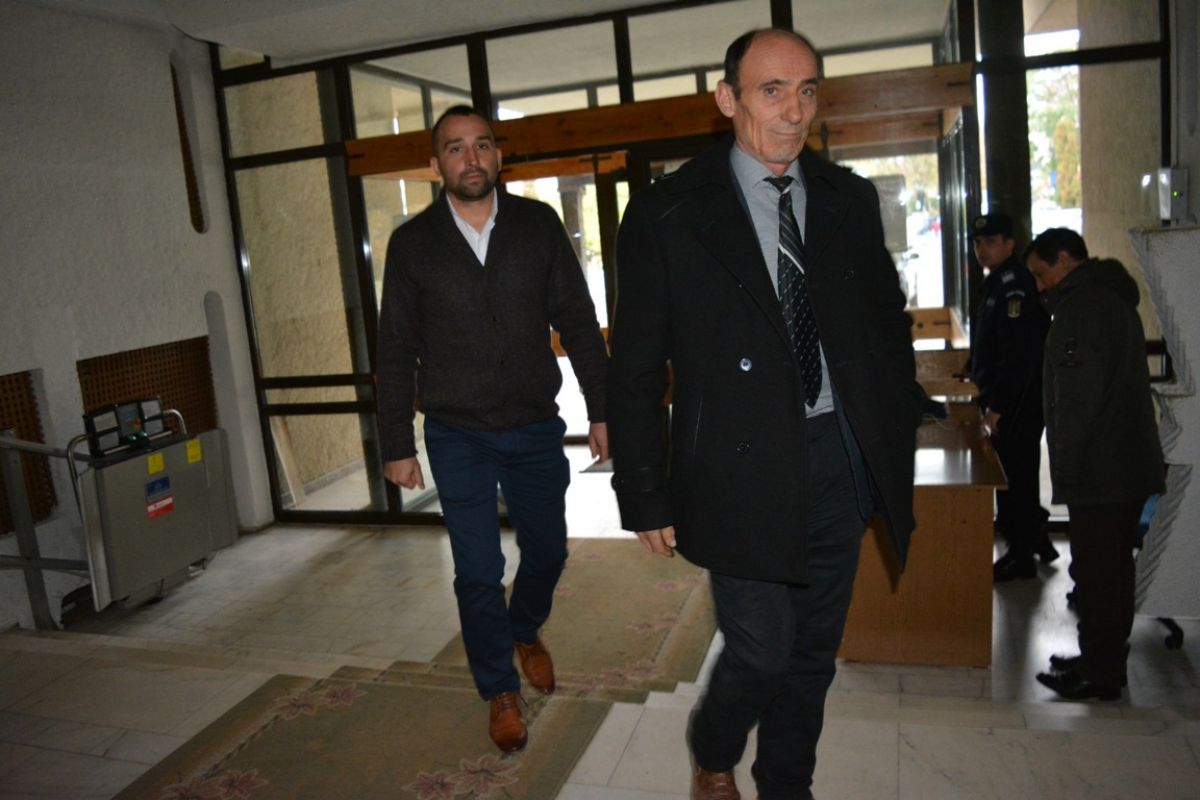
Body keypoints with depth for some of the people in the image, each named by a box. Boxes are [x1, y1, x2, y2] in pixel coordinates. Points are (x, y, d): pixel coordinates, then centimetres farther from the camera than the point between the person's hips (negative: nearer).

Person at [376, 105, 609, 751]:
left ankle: (526, 632, 48)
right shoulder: (412, 243, -2)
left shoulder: (538, 224, 0)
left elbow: (578, 322, 2)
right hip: (457, 437, -1)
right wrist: (397, 445, 1)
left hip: (536, 430, 2)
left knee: (547, 550, 15)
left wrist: (601, 410, 0)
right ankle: (501, 691, 28)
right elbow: (396, 352, 1)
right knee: (478, 573, 6)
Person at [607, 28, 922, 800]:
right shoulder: (667, 214, -7)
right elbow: (636, 368, -6)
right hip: (744, 471, -4)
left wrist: (901, 438, 6)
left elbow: (890, 324, 13)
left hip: (840, 461, 5)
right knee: (762, 652, 2)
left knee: (814, 654, 15)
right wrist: (646, 496, -7)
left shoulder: (851, 200, 6)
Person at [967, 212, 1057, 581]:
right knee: (1020, 476, 19)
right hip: (1004, 403, 10)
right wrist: (988, 398, 19)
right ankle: (1036, 541, 33)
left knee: (1013, 478, -2)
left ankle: (1021, 556, 9)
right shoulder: (998, 284, 16)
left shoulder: (1015, 286, -17)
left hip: (1018, 407, -10)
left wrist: (996, 407, -22)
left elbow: (1018, 355, -24)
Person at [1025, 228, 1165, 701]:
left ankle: (1098, 673, 6)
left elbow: (1080, 398, -22)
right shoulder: (1113, 298, 17)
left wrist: (1066, 466, -17)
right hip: (1130, 464, 11)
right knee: (1114, 565, 17)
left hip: (1098, 470, -11)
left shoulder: (1082, 307, -15)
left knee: (1094, 570, -3)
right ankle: (1106, 660, 28)